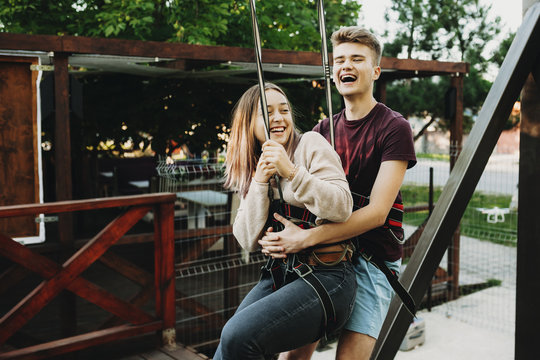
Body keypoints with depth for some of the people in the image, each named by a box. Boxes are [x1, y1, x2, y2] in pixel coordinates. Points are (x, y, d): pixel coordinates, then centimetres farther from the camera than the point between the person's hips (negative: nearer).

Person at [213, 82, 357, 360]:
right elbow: (248, 241, 3)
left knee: (238, 336, -24)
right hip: (278, 274, 5)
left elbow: (341, 208, -12)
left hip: (326, 276, -5)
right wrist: (260, 182, -7)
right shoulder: (252, 169, 15)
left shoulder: (310, 144, -1)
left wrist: (292, 172, -20)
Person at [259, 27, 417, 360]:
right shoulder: (323, 130, 11)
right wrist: (274, 237, -15)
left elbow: (377, 211, -16)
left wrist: (305, 238, -24)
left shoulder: (394, 127, -6)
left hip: (373, 259, -4)